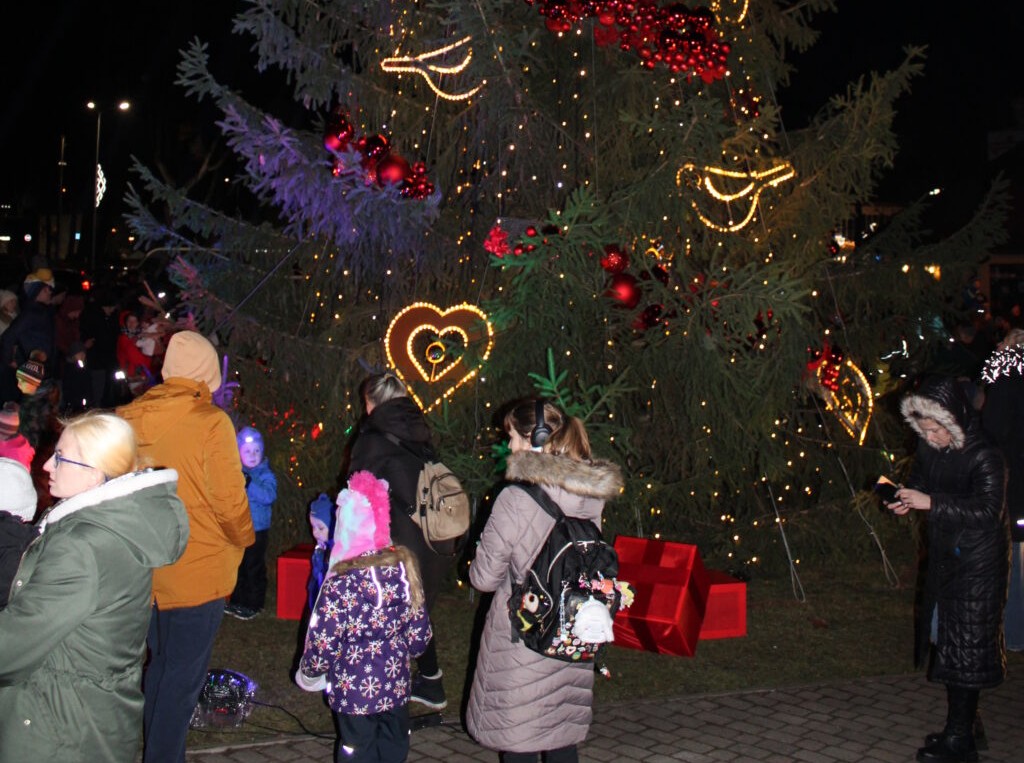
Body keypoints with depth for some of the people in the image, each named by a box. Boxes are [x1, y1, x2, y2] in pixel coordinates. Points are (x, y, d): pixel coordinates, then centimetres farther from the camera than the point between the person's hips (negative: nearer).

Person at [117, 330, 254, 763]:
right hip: (198, 570, -6)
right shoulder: (210, 422, -17)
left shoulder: (128, 419, -1)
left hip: (145, 569, 6)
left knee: (160, 664, 22)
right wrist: (243, 539, 2)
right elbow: (229, 501, -17)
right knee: (184, 676, 4)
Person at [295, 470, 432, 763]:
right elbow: (419, 631, 4)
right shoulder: (404, 569, -6)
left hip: (355, 692, -4)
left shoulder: (341, 584, -22)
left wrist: (308, 673, 4)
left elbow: (323, 643, -16)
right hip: (396, 684, 4)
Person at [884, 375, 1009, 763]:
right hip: (944, 554, 8)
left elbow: (988, 509, -30)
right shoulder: (929, 449, 0)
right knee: (944, 638, 12)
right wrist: (906, 501, -6)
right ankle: (963, 727, 26)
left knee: (964, 643, -3)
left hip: (978, 561, -7)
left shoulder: (984, 456, -21)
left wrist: (930, 502, -34)